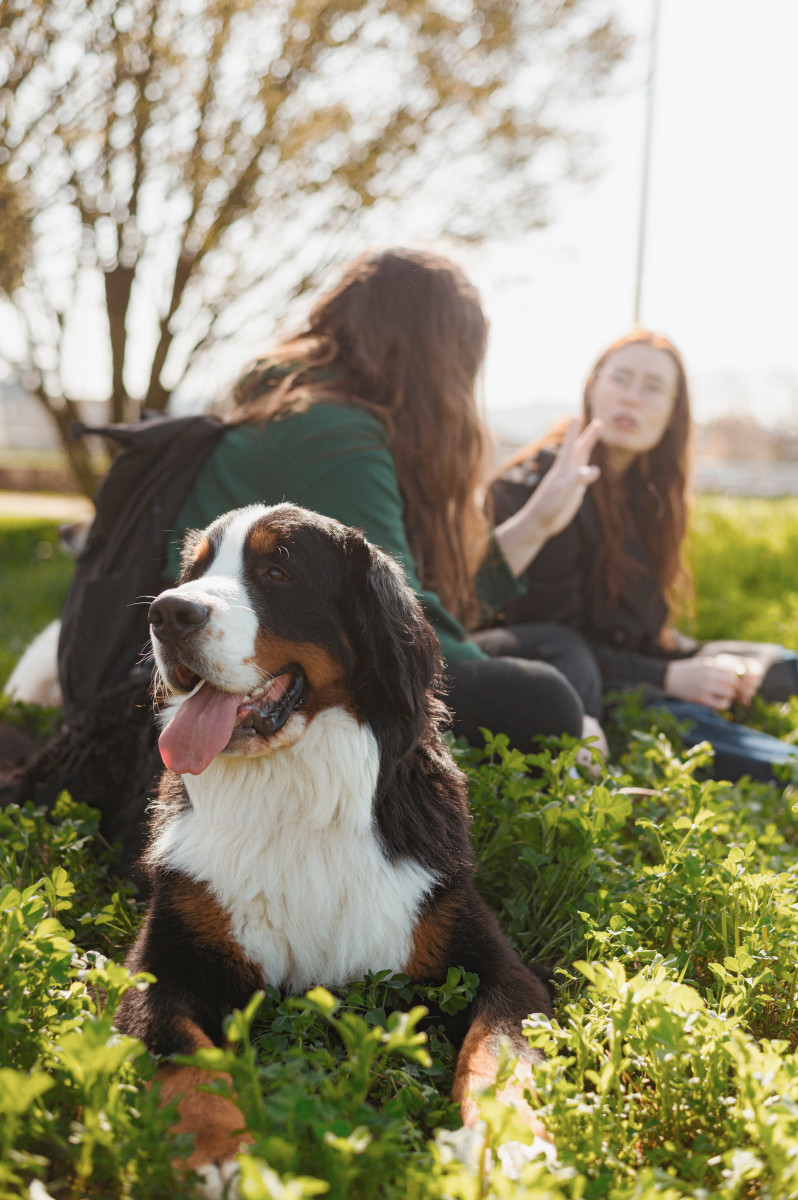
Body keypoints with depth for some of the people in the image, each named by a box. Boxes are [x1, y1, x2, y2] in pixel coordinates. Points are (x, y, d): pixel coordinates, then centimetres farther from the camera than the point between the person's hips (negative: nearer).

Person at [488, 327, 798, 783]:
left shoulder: (641, 492, 10)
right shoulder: (540, 487, -16)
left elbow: (642, 624, 14)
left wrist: (705, 660, -6)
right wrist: (667, 677, -20)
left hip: (620, 664, 10)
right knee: (688, 724, -34)